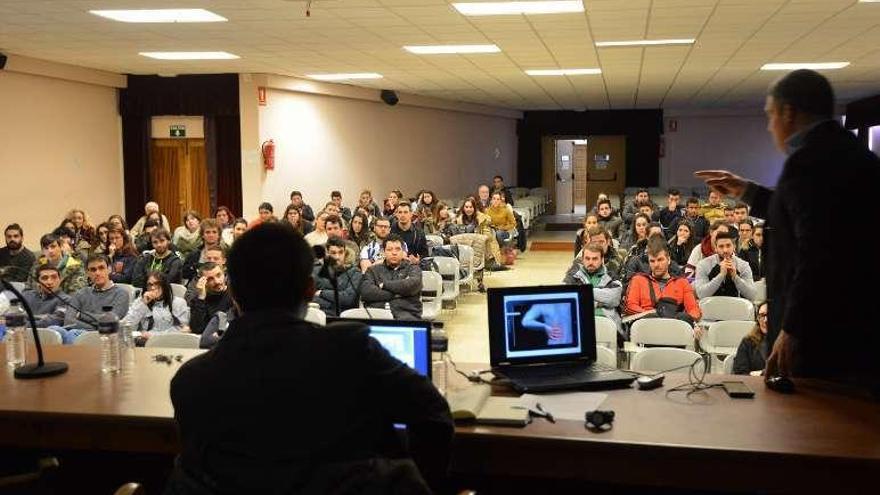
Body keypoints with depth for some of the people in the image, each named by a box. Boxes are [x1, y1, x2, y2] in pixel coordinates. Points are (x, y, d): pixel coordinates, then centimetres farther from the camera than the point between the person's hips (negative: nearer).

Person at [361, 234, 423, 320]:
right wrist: (397, 294, -2)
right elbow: (366, 292, 1)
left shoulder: (412, 268, 18)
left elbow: (413, 285, -5)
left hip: (406, 313, -1)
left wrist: (384, 284, 4)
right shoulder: (373, 270, 20)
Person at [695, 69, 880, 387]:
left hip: (823, 335, -10)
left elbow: (817, 252, -25)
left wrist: (792, 329, -21)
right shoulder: (854, 153, 14)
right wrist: (747, 192, 29)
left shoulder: (809, 159, -16)